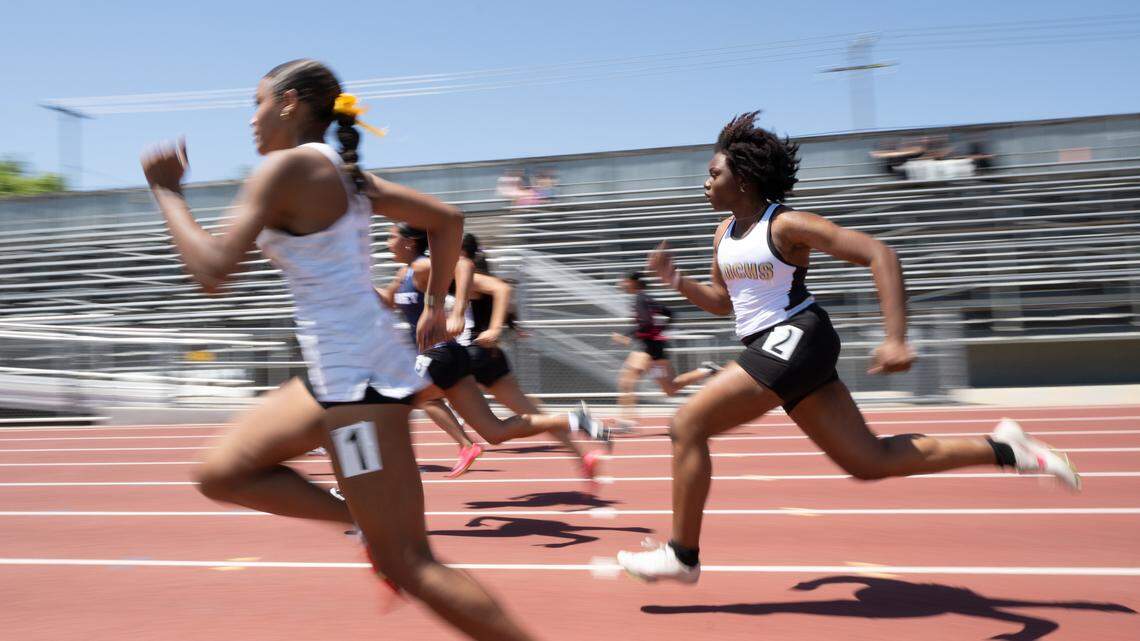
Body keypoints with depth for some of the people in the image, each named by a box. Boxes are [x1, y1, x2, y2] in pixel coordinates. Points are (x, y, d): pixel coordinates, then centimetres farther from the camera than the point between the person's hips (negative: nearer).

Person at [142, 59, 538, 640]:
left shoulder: (287, 166, -11)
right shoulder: (343, 173, 14)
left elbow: (212, 271, -17)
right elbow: (446, 219, 19)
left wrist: (166, 190, -3)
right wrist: (435, 302, 23)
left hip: (355, 376, -10)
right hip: (340, 373, 10)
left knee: (407, 565, -5)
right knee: (221, 475, 17)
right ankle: (372, 523, 12)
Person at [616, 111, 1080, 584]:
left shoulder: (784, 225, -12)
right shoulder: (725, 233, 14)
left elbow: (879, 255, -15)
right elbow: (722, 302, 27)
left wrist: (895, 338, -23)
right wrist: (675, 279, 8)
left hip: (793, 339, -9)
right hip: (771, 346, 9)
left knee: (688, 425, -11)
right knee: (869, 461, 8)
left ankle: (682, 555, -1)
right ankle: (1002, 448, 16)